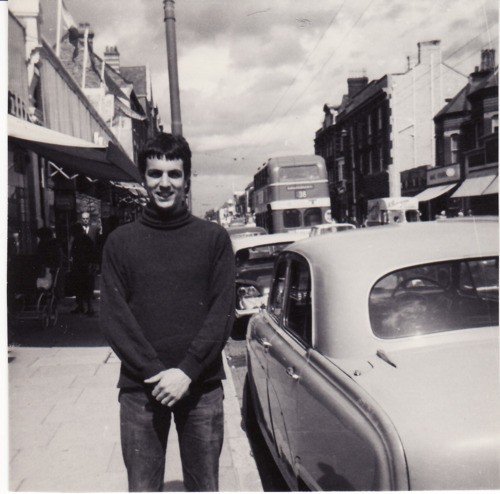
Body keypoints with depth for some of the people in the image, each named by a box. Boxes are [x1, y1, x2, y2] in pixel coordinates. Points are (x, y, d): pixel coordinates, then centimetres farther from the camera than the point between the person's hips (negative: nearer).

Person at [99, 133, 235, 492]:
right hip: (140, 388, 0)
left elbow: (224, 312, -2)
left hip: (202, 387, 0)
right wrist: (155, 372, -11)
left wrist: (187, 370, -12)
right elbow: (113, 317, 0)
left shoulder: (214, 238, 4)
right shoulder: (120, 241, 5)